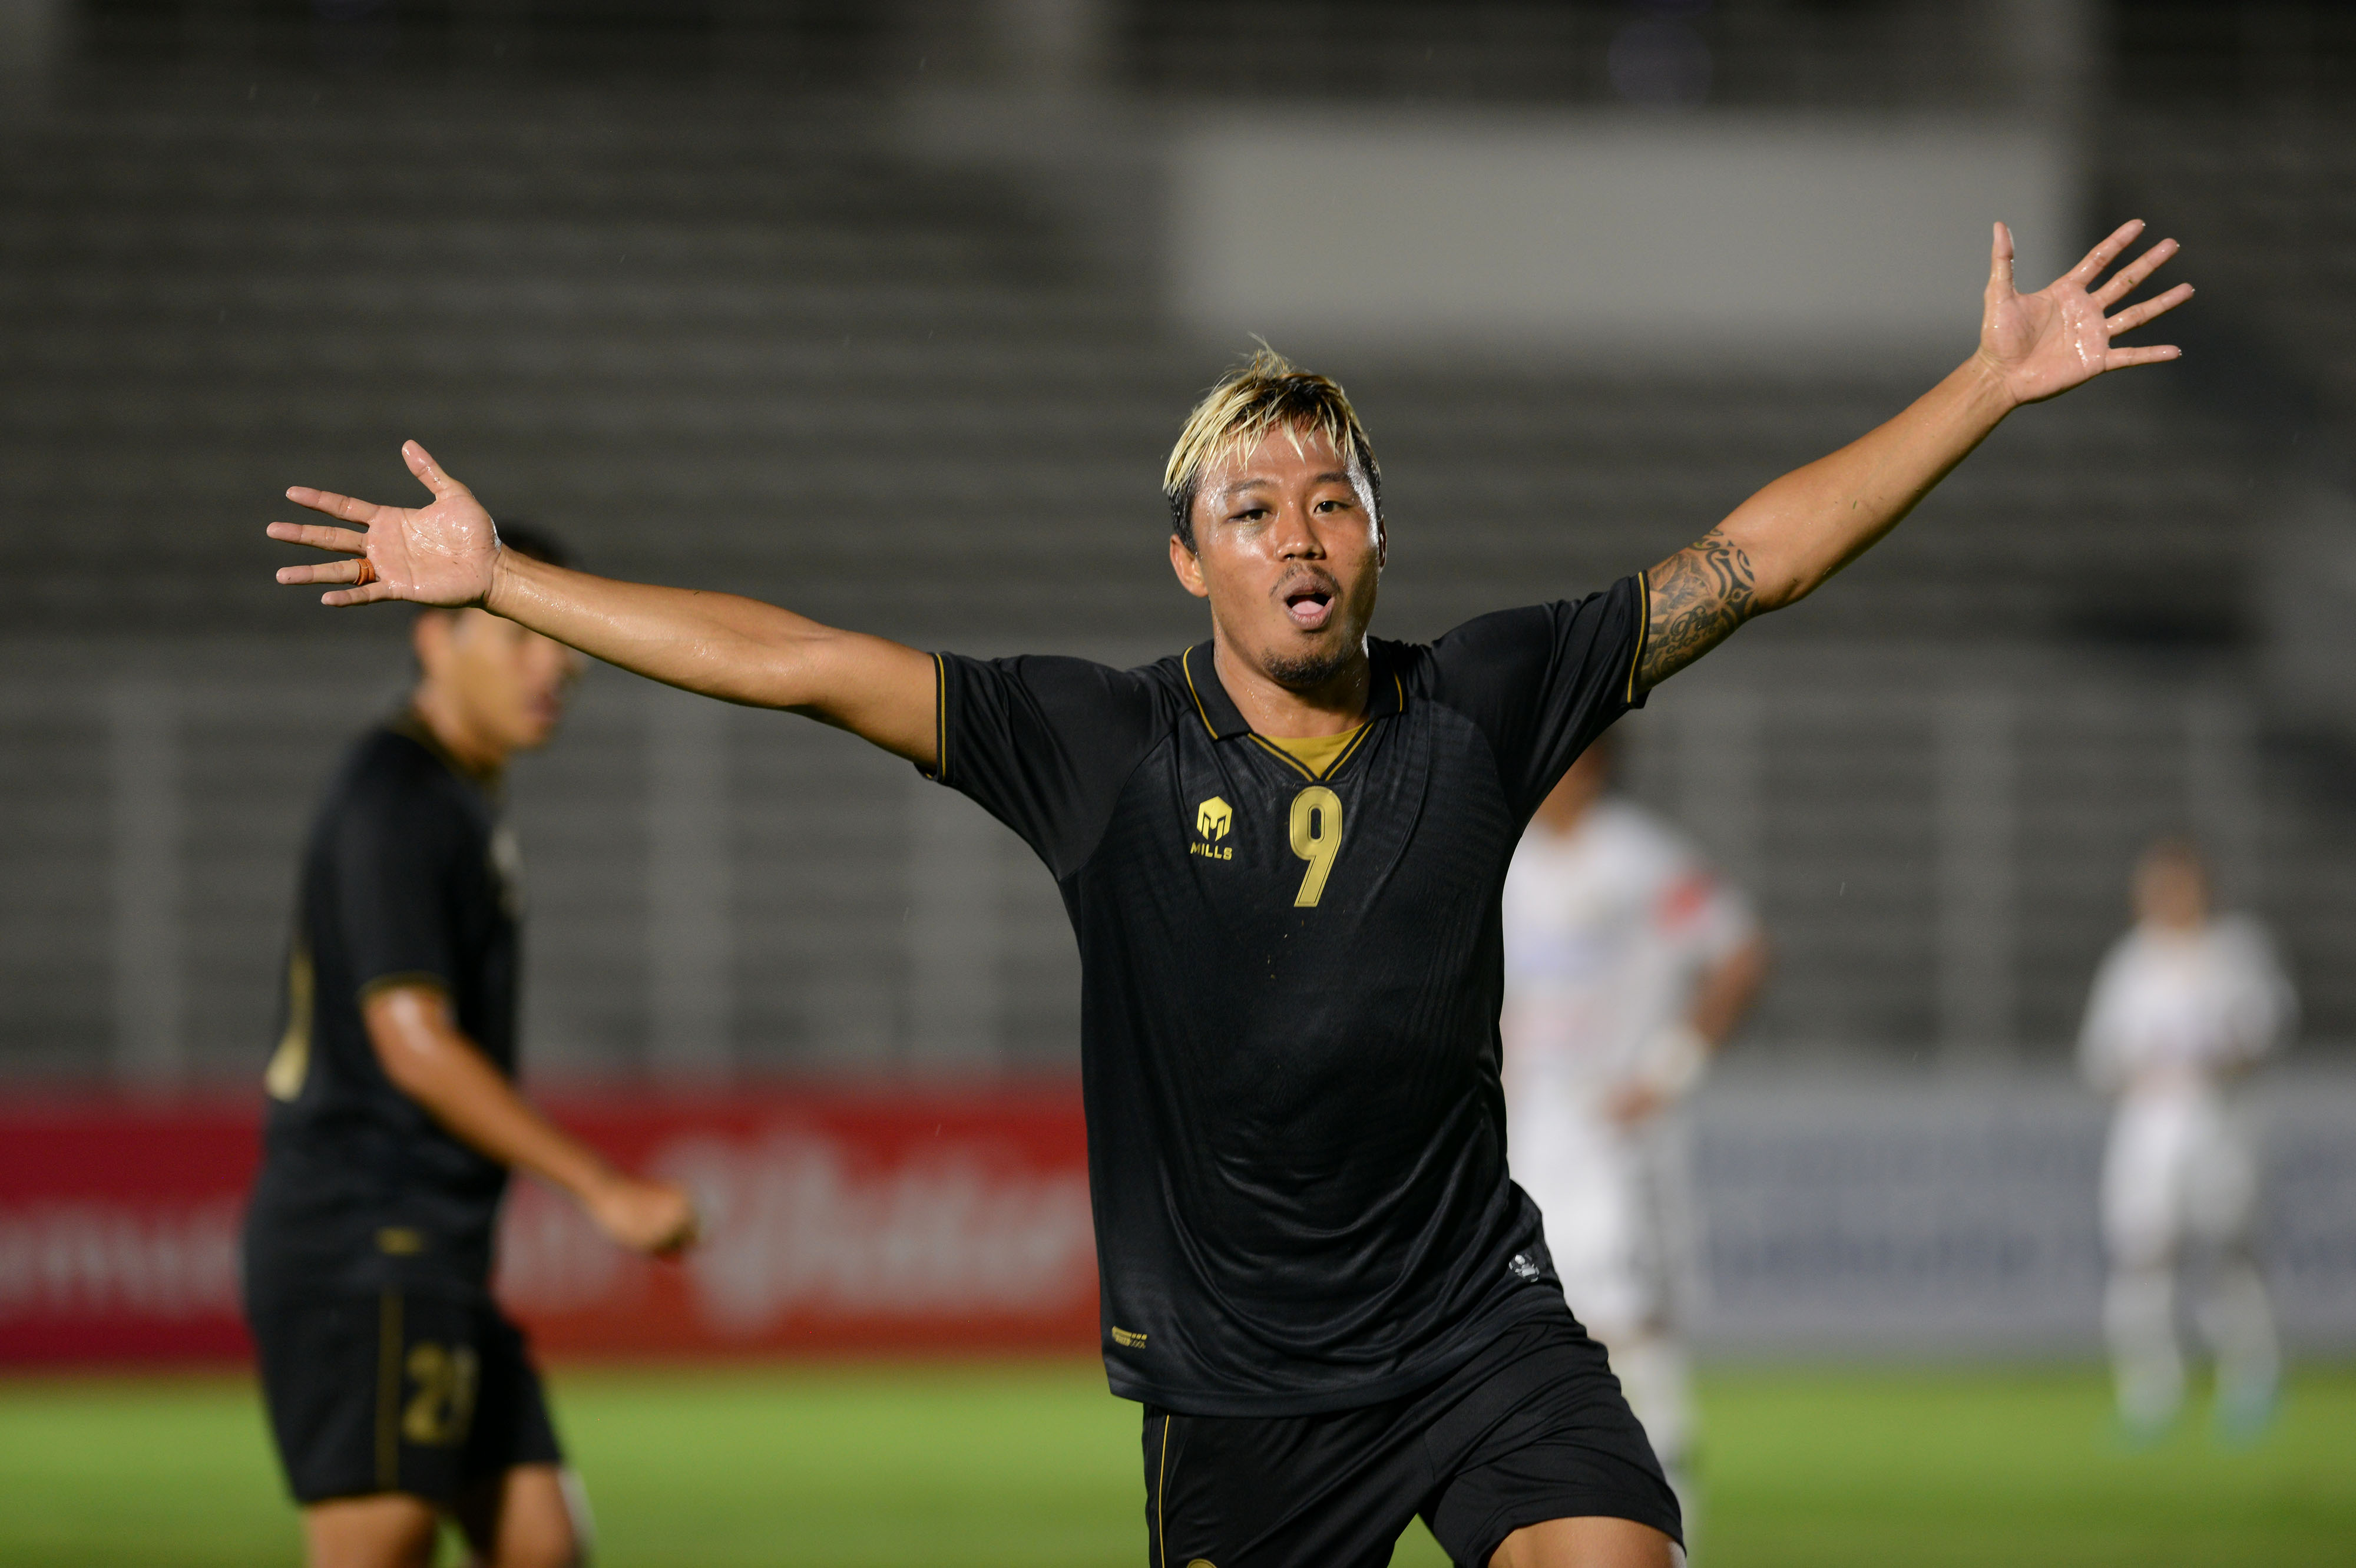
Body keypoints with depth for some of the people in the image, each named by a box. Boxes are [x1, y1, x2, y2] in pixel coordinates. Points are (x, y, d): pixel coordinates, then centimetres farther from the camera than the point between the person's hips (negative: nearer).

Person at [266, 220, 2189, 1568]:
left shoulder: (1474, 708, -2)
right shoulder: (1104, 749, -5)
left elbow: (1752, 558, 1)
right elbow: (796, 662, -5)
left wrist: (1996, 380, -2)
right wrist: (497, 576, -6)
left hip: (1479, 1322, 1)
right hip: (1237, 1383, 0)